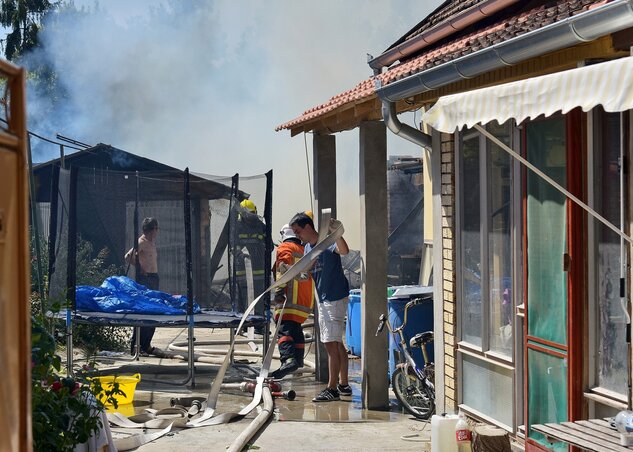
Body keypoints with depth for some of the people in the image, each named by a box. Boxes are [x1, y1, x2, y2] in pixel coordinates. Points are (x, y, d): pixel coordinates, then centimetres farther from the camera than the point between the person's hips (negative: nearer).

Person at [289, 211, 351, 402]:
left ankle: (332, 389, -11)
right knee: (336, 343, 15)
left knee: (331, 343, -12)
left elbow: (344, 250, -36)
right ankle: (344, 384, 22)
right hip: (323, 299, 10)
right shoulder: (308, 248, 13)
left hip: (335, 298, -10)